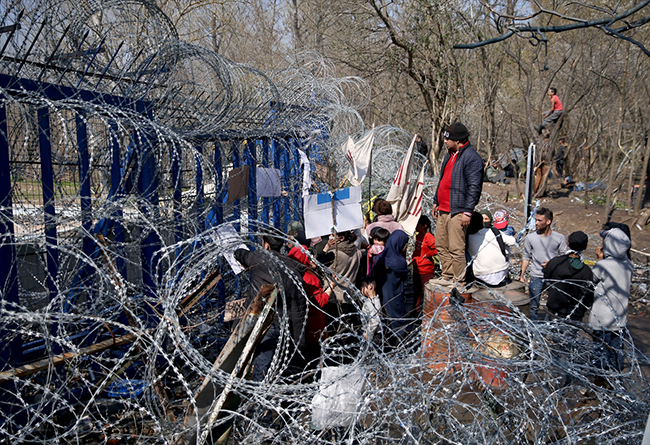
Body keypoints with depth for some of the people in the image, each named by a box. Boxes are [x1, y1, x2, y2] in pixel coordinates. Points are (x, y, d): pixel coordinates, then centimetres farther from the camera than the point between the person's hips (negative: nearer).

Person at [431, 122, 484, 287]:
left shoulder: (472, 158, -12)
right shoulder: (450, 154, 17)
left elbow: (474, 187, -17)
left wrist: (467, 212, -19)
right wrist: (436, 202, 25)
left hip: (457, 212, -9)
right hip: (443, 210, 10)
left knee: (456, 249, -7)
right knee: (441, 245, 14)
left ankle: (459, 282, 4)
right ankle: (448, 276, 26)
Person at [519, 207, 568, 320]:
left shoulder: (559, 238, -1)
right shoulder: (530, 238, 1)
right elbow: (526, 258, 7)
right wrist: (522, 274, 3)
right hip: (536, 277, 1)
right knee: (533, 307, 6)